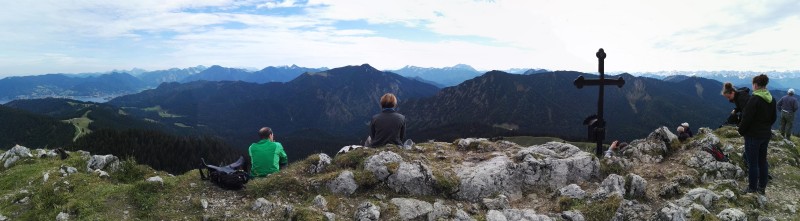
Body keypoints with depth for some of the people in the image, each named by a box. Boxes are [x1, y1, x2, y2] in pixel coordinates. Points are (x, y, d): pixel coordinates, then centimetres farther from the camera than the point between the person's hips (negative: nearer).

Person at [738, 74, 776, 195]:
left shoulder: (754, 99, -21)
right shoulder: (772, 99, 4)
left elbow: (746, 118, -19)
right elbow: (774, 117, 13)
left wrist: (741, 130, -5)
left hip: (753, 136, -8)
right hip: (766, 134, 8)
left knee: (752, 163, 1)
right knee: (762, 161, 17)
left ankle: (752, 189, 10)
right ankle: (762, 187, 26)